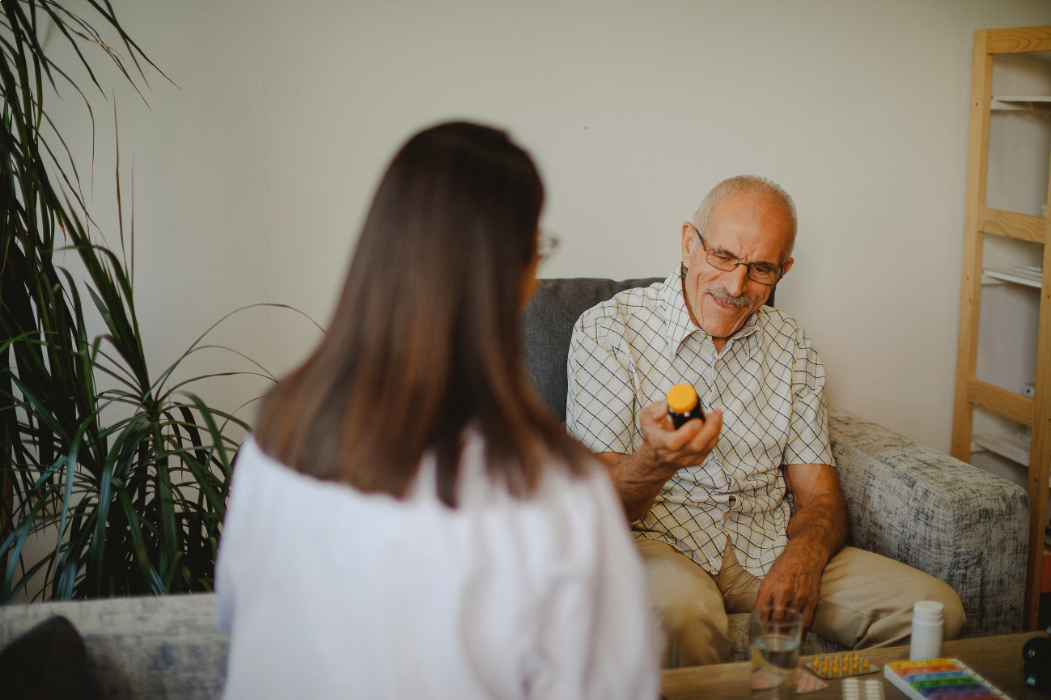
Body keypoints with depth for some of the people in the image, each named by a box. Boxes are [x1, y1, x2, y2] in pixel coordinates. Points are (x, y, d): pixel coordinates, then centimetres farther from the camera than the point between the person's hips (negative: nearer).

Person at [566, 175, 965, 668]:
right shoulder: (607, 329, -3)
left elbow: (819, 495, 9)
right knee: (680, 610, -39)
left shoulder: (791, 348, 13)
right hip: (656, 543, -4)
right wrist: (654, 463, -34)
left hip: (769, 548, 5)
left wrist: (804, 553, -16)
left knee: (934, 608, -16)